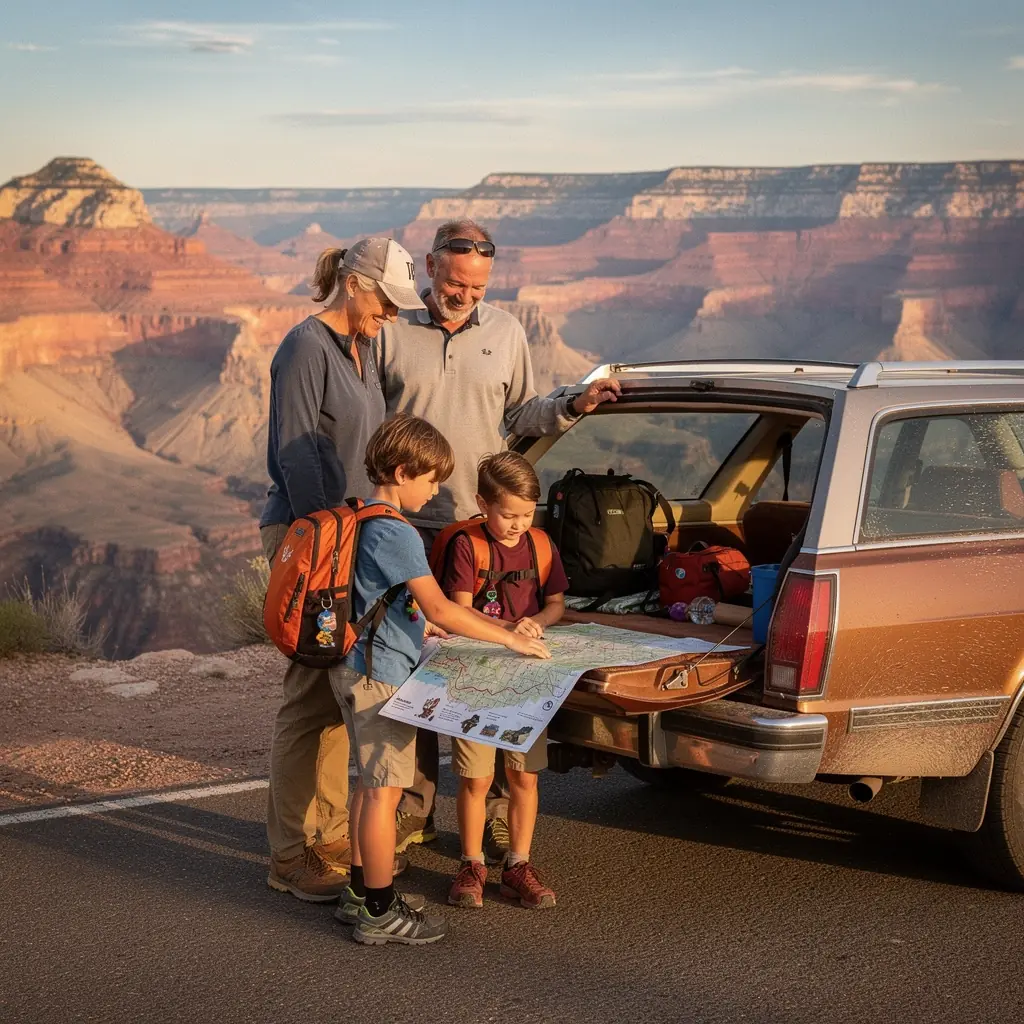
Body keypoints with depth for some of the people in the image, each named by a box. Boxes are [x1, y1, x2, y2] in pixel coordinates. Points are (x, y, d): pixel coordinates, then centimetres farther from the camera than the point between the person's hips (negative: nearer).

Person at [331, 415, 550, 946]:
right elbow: (440, 610, -23)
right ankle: (381, 913, 3)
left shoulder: (364, 522, 11)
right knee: (384, 789, -3)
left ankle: (361, 892, 28)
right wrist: (508, 638, -17)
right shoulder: (397, 534, -20)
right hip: (381, 674, -10)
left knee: (371, 783, 19)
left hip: (357, 669, 10)